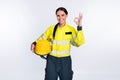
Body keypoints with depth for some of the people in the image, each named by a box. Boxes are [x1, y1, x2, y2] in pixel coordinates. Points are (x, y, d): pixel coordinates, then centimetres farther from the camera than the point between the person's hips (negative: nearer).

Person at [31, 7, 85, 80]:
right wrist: (34, 44, -11)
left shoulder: (71, 29, -2)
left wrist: (79, 26, -22)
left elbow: (79, 42, -16)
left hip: (65, 61, 0)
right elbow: (42, 39, 9)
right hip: (52, 60, 0)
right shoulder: (52, 28, 1)